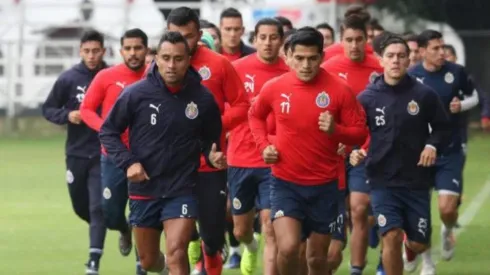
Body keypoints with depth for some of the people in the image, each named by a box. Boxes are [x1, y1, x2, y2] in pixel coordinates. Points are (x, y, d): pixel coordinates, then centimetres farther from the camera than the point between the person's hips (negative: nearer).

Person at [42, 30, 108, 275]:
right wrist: (67, 115, -12)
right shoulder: (68, 79, -1)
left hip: (103, 155, -3)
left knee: (97, 208, -11)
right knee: (81, 207, 14)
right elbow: (48, 109, 6)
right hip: (76, 153, 3)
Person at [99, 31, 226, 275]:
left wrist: (212, 156, -11)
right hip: (143, 190, 1)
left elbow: (210, 138, 11)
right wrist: (128, 162, -13)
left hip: (182, 190, -1)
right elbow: (108, 131, 0)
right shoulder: (136, 94, -10)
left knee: (176, 254, -19)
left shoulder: (202, 99, -7)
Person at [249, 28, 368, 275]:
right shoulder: (274, 88, -5)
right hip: (285, 182, 0)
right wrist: (264, 145, 0)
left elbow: (360, 133, -4)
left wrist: (335, 130, -24)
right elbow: (255, 116, 16)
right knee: (288, 247, -19)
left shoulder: (339, 90, -9)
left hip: (324, 185, 0)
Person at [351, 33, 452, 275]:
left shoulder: (424, 95, -4)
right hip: (383, 181, -1)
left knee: (419, 244, 8)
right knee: (391, 237, -15)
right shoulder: (367, 98, -3)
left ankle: (410, 248, 46)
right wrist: (355, 152, -17)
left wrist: (433, 146, -12)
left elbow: (443, 128, 7)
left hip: (417, 180, 1)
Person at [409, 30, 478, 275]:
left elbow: (473, 96, 12)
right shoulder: (410, 77, -8)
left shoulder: (456, 72, -5)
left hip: (450, 153, 0)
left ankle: (447, 231, 24)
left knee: (447, 208, -13)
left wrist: (462, 105, -8)